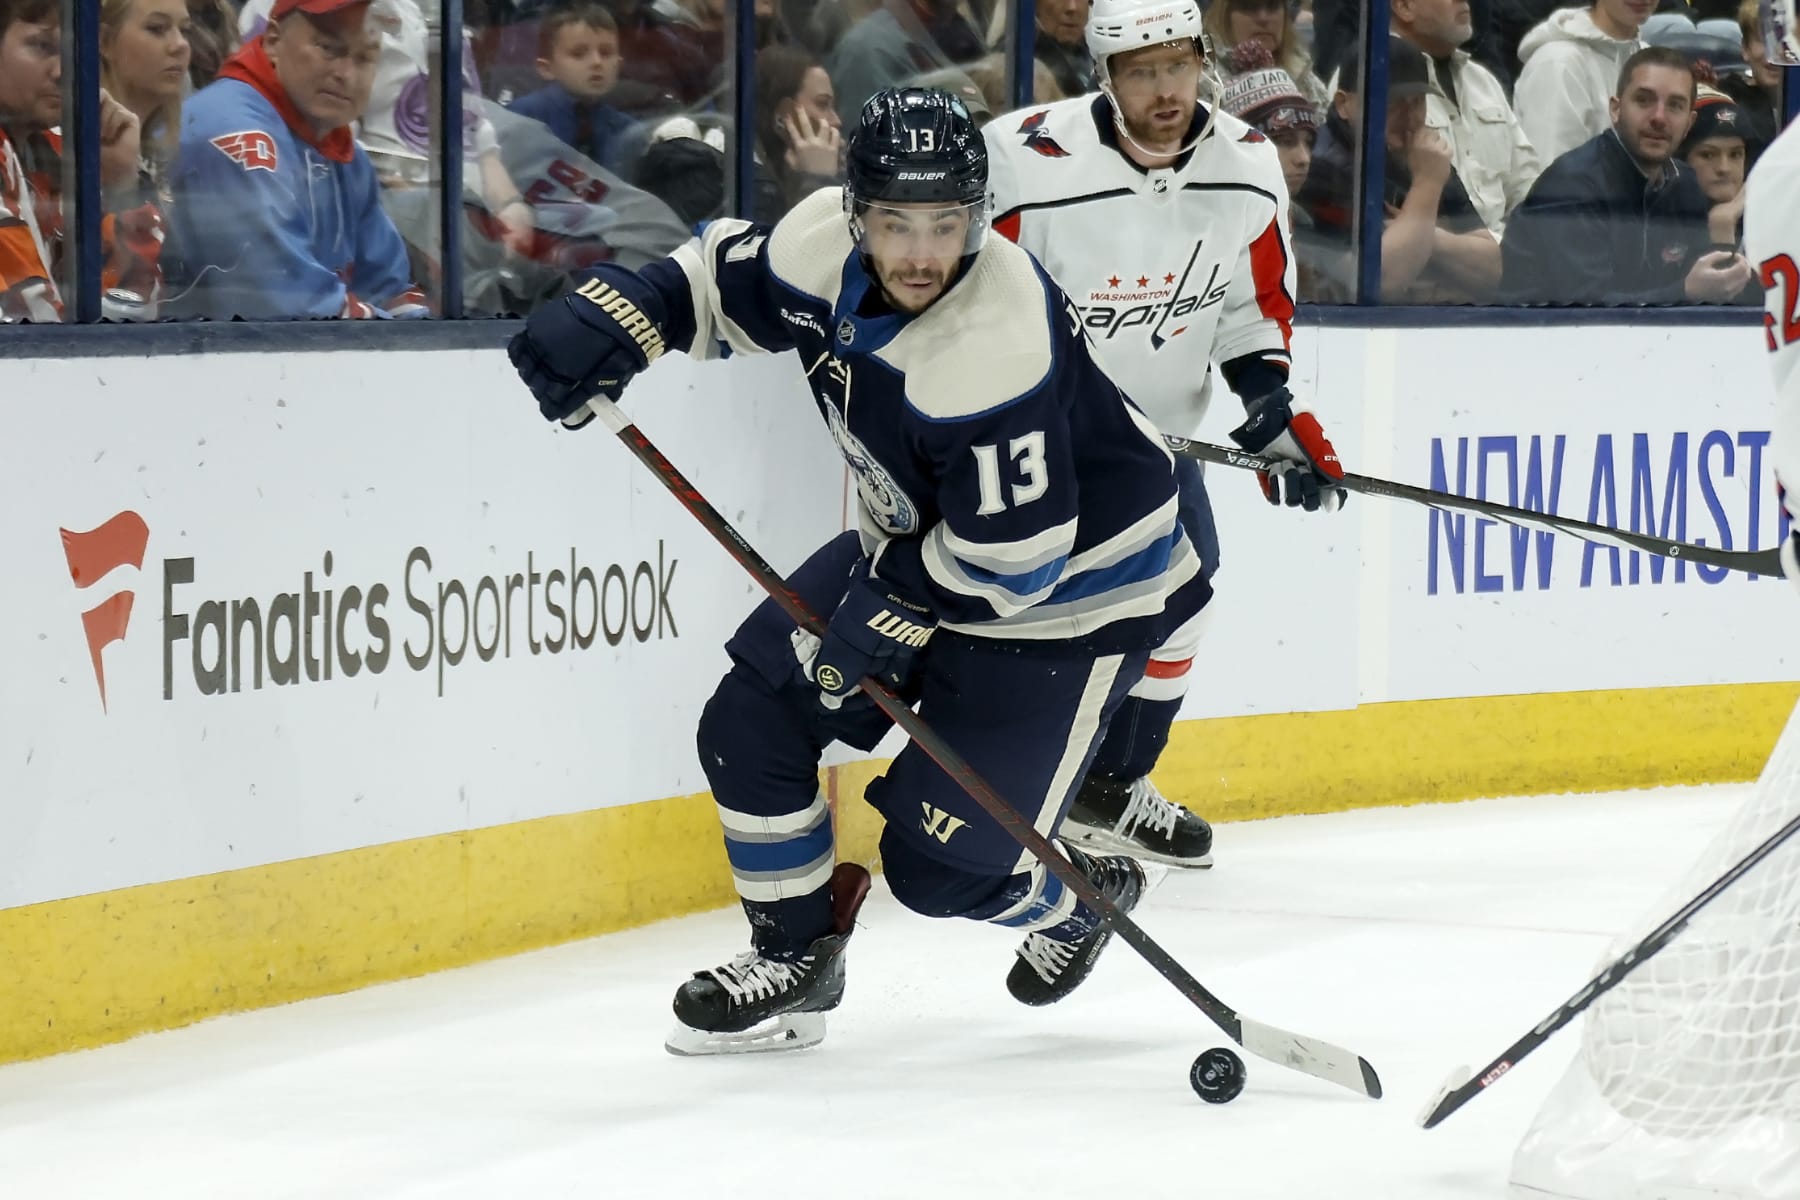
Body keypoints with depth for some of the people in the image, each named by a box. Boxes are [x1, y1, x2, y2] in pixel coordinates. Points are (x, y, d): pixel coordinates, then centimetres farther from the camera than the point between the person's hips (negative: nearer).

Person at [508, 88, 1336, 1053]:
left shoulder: (995, 350, -37)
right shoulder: (823, 245, -16)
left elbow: (1017, 556, -31)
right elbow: (723, 278, 6)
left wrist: (890, 609, -19)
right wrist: (614, 318, -11)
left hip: (1064, 585, -8)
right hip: (915, 543, 8)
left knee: (938, 864, -6)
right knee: (749, 725, 1)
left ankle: (1085, 894, 27)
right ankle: (793, 965, 20)